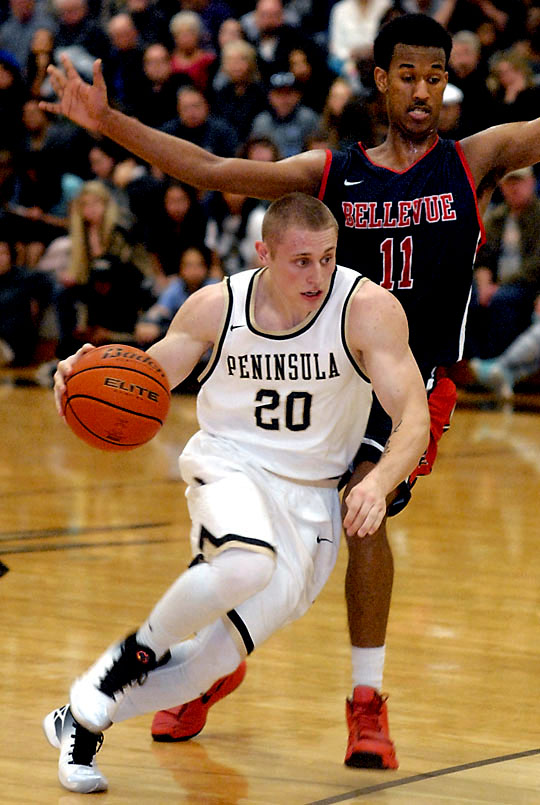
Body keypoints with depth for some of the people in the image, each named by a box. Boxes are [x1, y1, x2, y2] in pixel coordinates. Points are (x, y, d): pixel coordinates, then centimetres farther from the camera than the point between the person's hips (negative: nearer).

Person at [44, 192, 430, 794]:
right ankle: (138, 649, -10)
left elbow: (414, 417, -20)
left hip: (310, 497, 1)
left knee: (217, 655, -4)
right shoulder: (216, 307, -10)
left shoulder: (368, 308, -16)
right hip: (228, 464, -1)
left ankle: (83, 720, 19)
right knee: (247, 561, -37)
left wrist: (377, 483, -40)